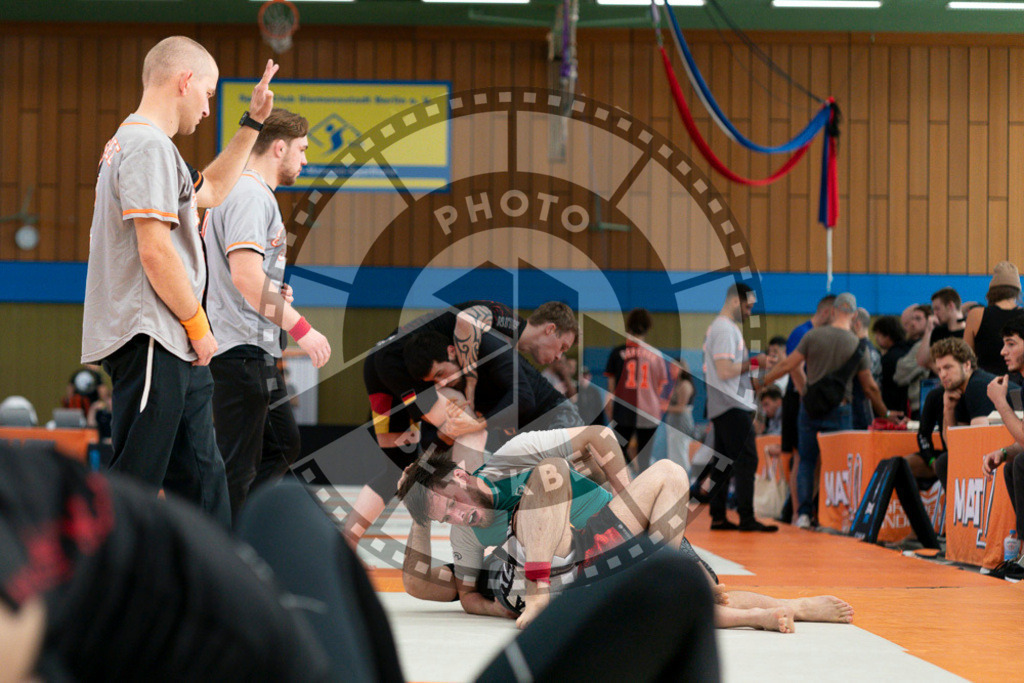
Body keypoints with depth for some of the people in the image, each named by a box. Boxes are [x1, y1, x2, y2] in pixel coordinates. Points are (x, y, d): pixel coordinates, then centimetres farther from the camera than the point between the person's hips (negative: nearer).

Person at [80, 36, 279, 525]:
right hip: (149, 341, -11)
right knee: (132, 483, -11)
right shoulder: (149, 146, -13)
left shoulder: (138, 143, 20)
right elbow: (155, 252, -20)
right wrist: (198, 326, -11)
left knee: (201, 476, 14)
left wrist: (251, 123, 31)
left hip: (173, 349, 11)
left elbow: (210, 190, 36)